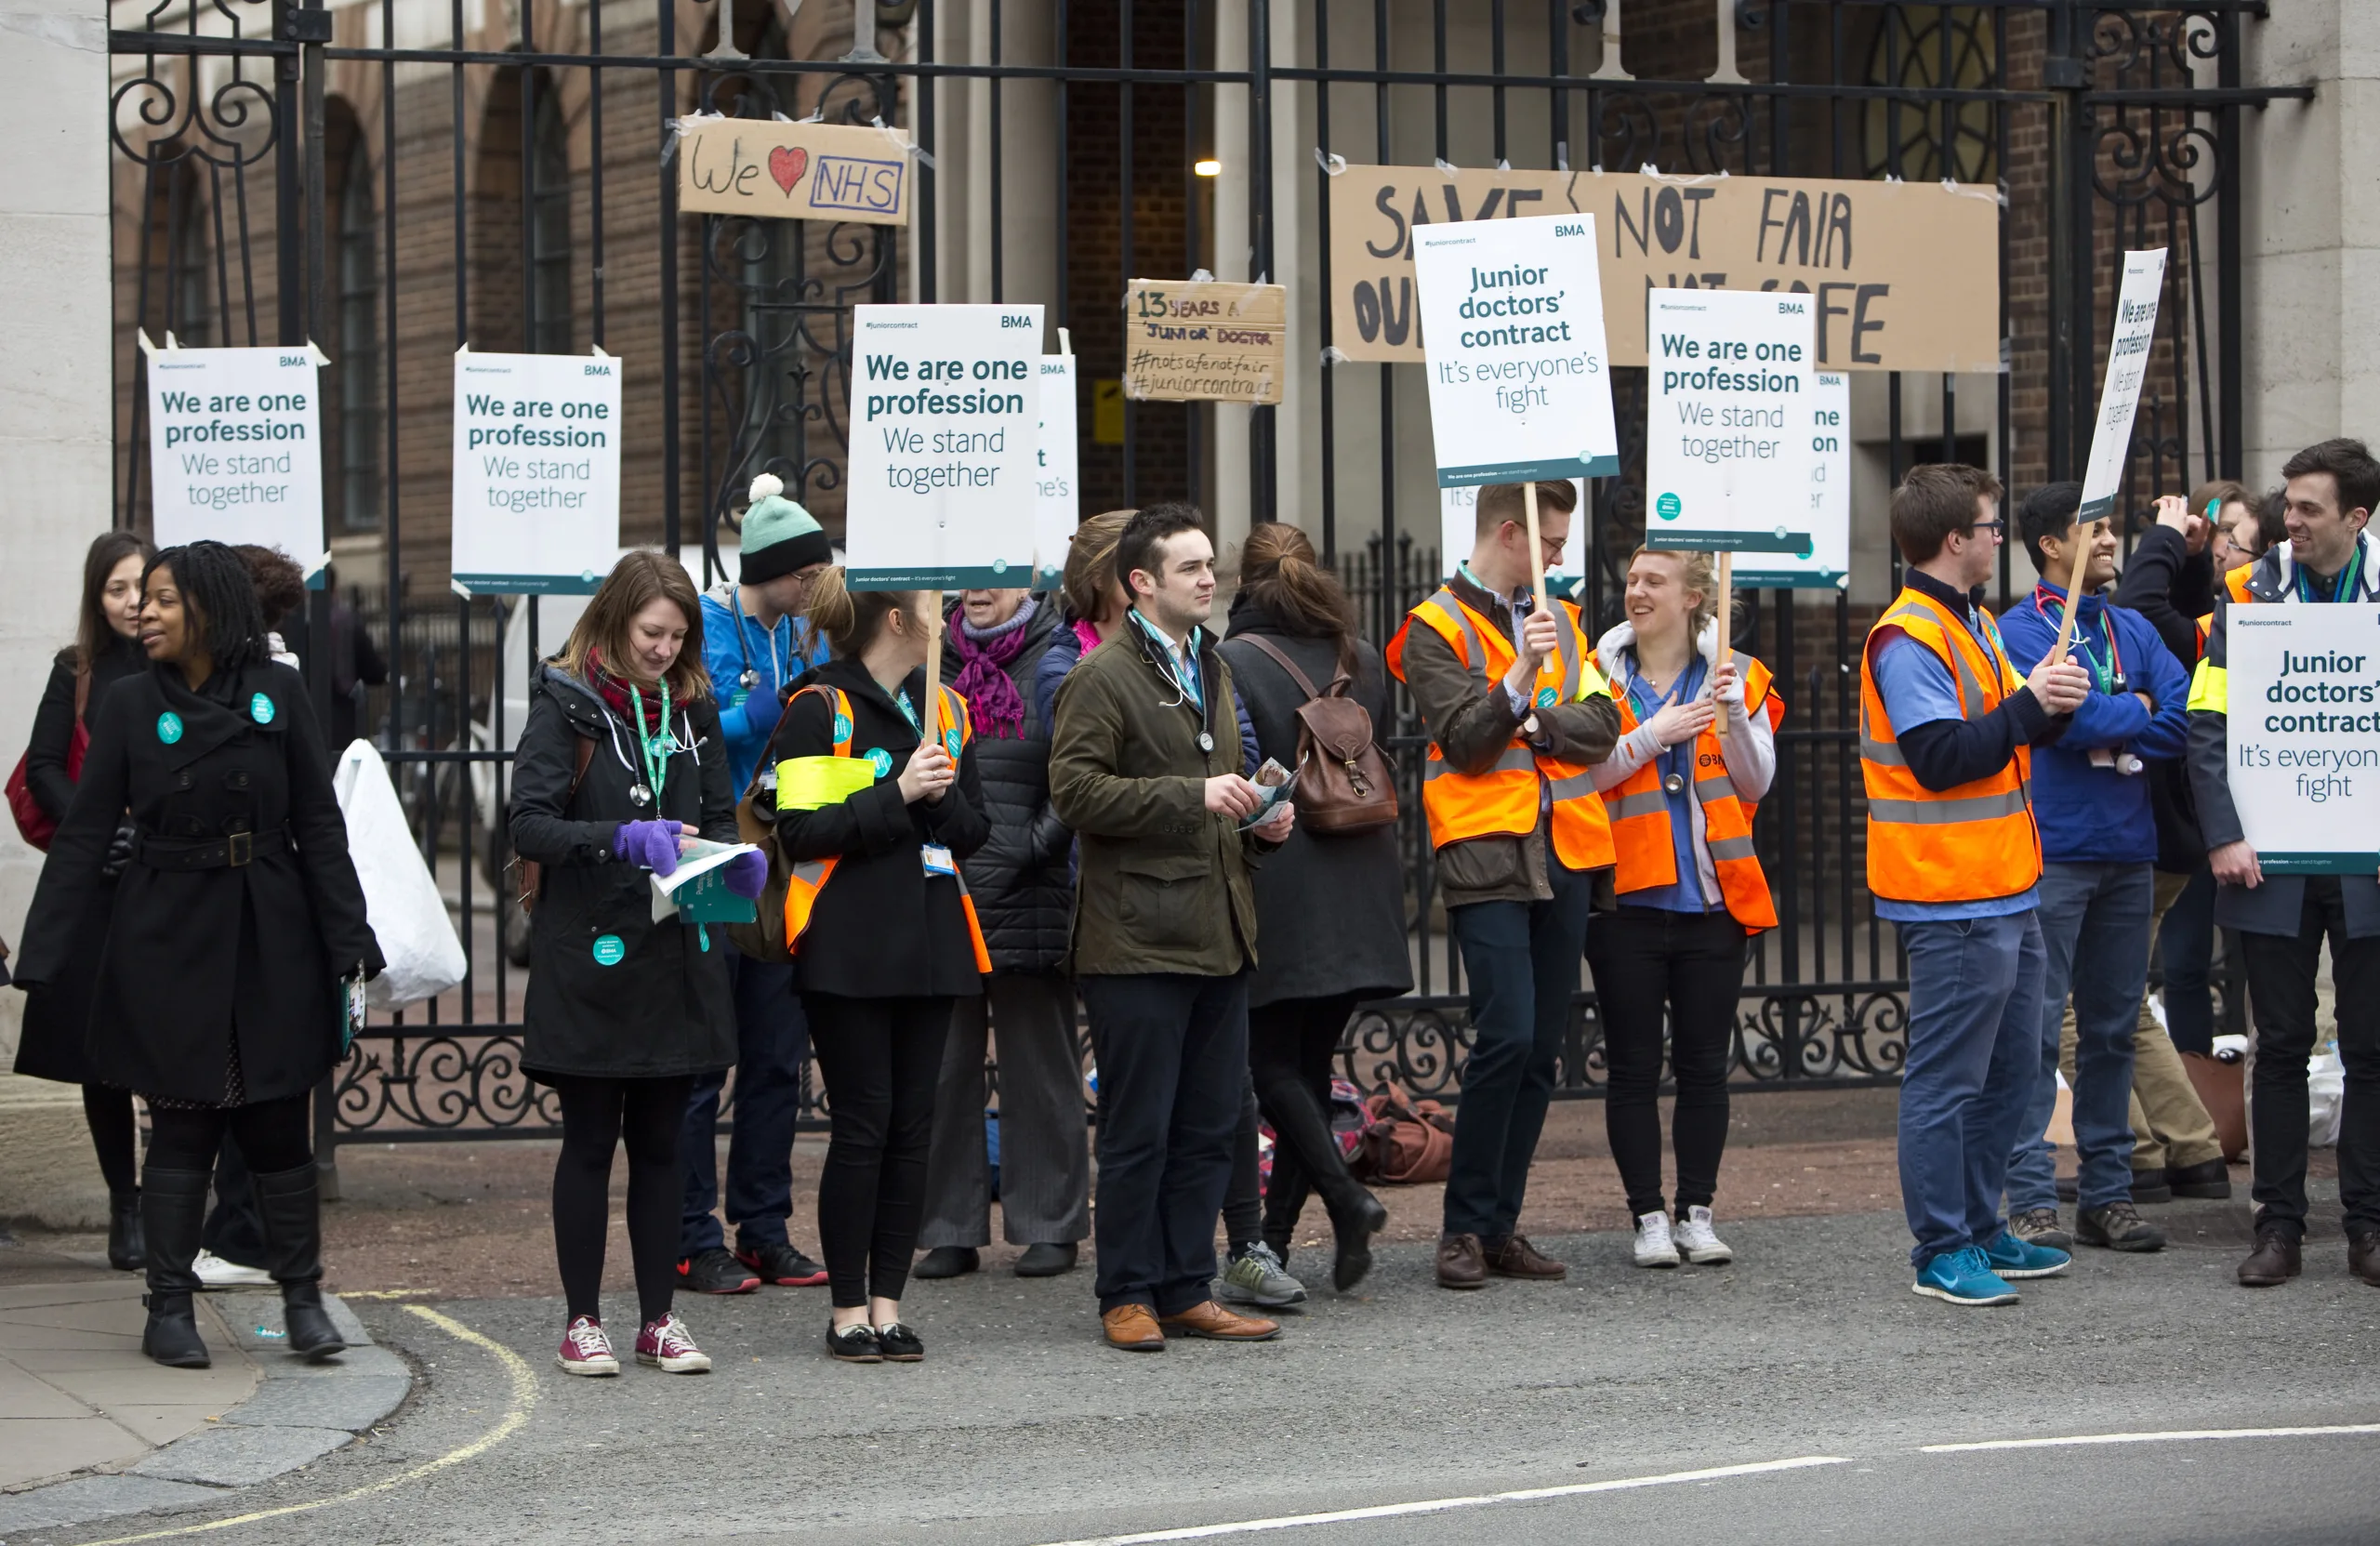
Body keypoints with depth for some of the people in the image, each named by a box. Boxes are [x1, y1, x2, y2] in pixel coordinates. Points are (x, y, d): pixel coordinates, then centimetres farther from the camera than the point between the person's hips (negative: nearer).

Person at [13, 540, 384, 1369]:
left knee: (278, 1126, 4)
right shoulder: (130, 704, 0)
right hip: (169, 940, 0)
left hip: (270, 939, 0)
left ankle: (303, 1300, 15)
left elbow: (319, 825, 2)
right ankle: (169, 1308, 11)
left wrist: (348, 937, -3)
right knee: (182, 1128, 2)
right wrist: (42, 954, -6)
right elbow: (85, 834, 0)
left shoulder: (277, 694, 0)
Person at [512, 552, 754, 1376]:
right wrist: (623, 839, -27)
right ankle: (582, 1322, 9)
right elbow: (529, 823, -14)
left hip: (677, 958, 5)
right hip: (590, 958, -4)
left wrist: (736, 860, -5)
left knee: (661, 1140, 9)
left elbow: (719, 813, 18)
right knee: (590, 1139, 2)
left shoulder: (693, 706, 11)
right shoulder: (566, 704, -5)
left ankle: (659, 1318, 15)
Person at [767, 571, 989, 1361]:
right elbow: (801, 831, -13)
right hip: (848, 947, -6)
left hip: (928, 940, 6)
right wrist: (897, 795, -18)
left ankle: (887, 1303, 10)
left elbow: (973, 829, 14)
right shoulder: (819, 710, -5)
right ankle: (848, 1309, 3)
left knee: (912, 1124, 4)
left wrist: (941, 794, -7)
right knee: (863, 1122, -5)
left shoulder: (943, 709, 15)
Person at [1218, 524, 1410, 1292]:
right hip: (1360, 889, 6)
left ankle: (1348, 1199, -17)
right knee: (1311, 1061, 11)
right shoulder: (1363, 659, 9)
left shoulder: (1233, 662, -9)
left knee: (1272, 1063, 1)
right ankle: (1276, 1238, 14)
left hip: (1280, 890, -5)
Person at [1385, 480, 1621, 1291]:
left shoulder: (1559, 621, 17)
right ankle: (1465, 1228, -6)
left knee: (1541, 1048, 5)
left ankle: (1500, 1225, 11)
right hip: (1487, 857, -6)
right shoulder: (1437, 628, -1)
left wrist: (1532, 722, -9)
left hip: (1565, 857, 6)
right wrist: (1521, 680, -24)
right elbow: (1464, 740, -12)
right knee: (1507, 1036, -15)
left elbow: (1601, 727, 5)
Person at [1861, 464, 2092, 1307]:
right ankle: (1942, 1251, 0)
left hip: (2005, 894, 10)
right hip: (1950, 898, -10)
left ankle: (1979, 1229, 24)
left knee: (2010, 1070, 15)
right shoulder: (1907, 639, -15)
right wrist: (2028, 705, -19)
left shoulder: (1974, 624, 17)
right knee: (1947, 1080, -5)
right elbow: (1942, 757, -22)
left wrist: (2050, 708, 0)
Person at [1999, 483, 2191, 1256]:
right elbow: (2068, 714, -18)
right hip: (2054, 852, -6)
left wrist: (2109, 738, -11)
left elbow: (2185, 714, 1)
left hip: (2129, 852, 6)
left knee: (2114, 1027, 9)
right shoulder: (2022, 629, -4)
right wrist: (2137, 709, -2)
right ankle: (2031, 1200, -5)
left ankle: (2108, 1193, 15)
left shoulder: (2134, 630, 14)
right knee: (2039, 1030, -6)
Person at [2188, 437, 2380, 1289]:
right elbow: (2208, 724, 0)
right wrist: (2224, 836, -10)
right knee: (2281, 1045, 5)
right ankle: (2279, 1225, 10)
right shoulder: (2250, 594, 2)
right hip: (2273, 860, 0)